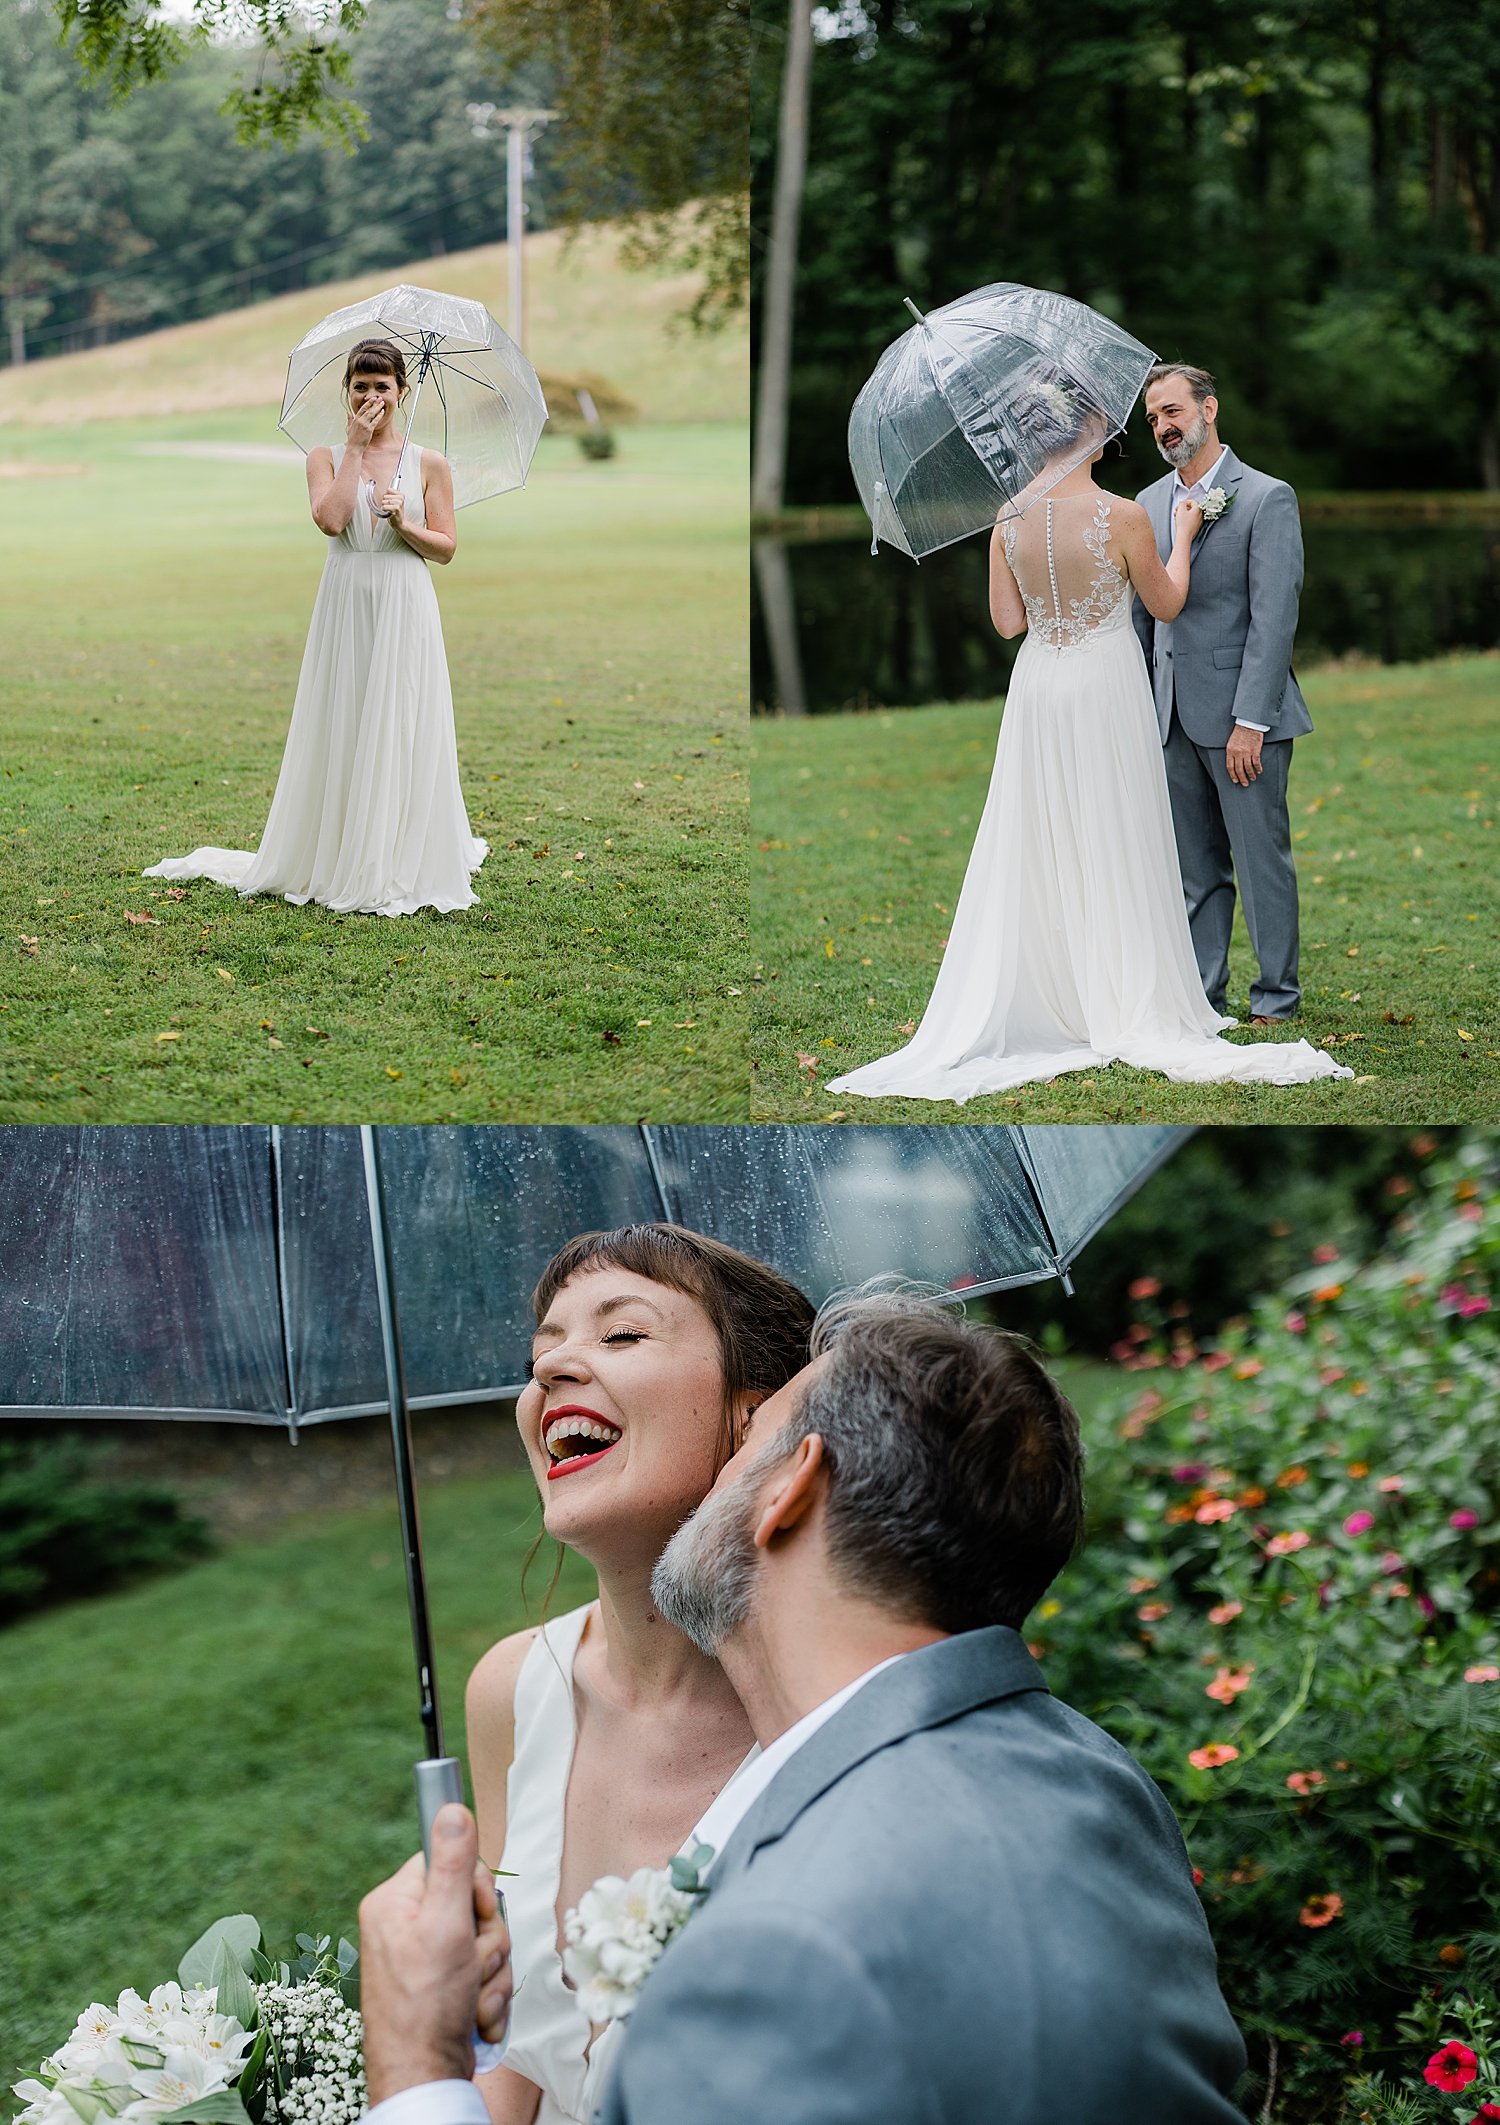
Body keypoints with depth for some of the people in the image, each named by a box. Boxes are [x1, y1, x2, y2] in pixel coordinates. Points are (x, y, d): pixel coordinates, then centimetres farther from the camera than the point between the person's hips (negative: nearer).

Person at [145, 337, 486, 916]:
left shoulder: (429, 464, 6)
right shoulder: (326, 458, 6)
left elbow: (446, 548, 5)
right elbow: (330, 519, -13)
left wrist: (405, 525, -13)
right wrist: (355, 446, -8)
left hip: (405, 613, 0)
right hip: (345, 609, 0)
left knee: (404, 739, -1)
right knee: (341, 734, 1)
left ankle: (403, 866, 8)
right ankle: (339, 865, 11)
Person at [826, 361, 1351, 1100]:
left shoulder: (1009, 521, -5)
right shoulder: (1123, 517, -15)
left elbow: (1007, 621, 2)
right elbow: (1166, 604, -2)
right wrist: (1183, 537, 13)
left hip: (1038, 691, 3)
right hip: (1106, 687, -3)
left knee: (1038, 848, 11)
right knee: (1111, 847, 6)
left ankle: (1044, 998, 15)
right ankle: (1129, 1006, 13)